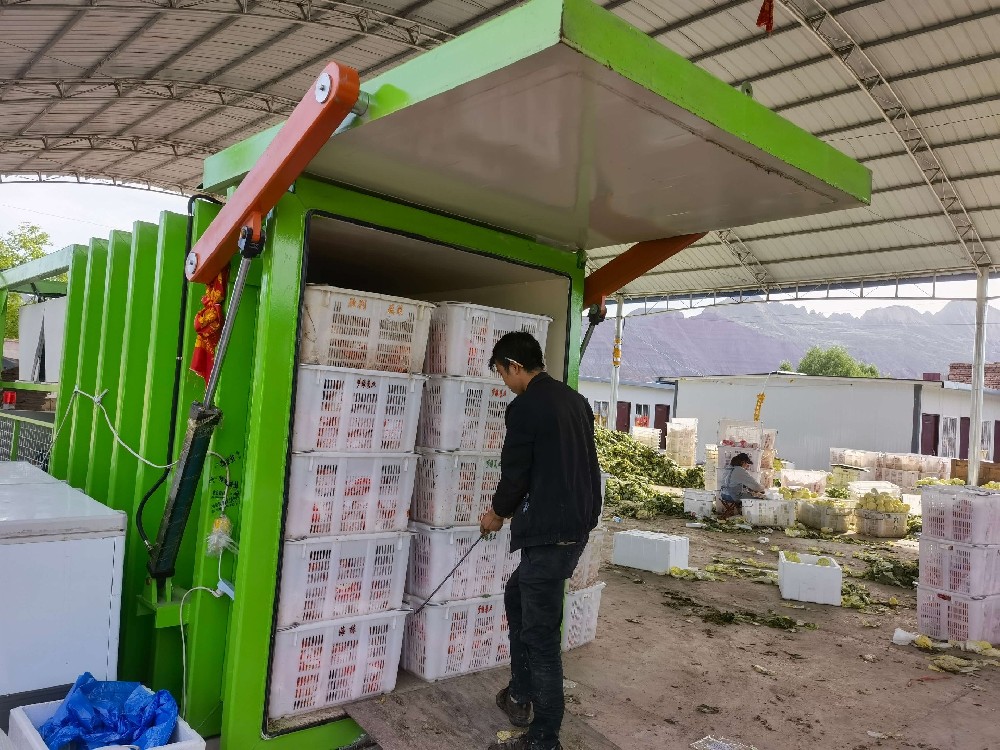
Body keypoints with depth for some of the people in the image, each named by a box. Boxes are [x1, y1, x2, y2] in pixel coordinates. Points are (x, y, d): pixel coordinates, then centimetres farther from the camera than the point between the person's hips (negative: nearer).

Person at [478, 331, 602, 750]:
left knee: (541, 635, 0)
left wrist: (496, 514, 9)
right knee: (517, 597, 25)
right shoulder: (575, 400, 11)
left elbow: (515, 475, -12)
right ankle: (521, 695, 34)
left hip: (549, 533, -9)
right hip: (578, 524, 10)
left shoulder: (524, 407, -14)